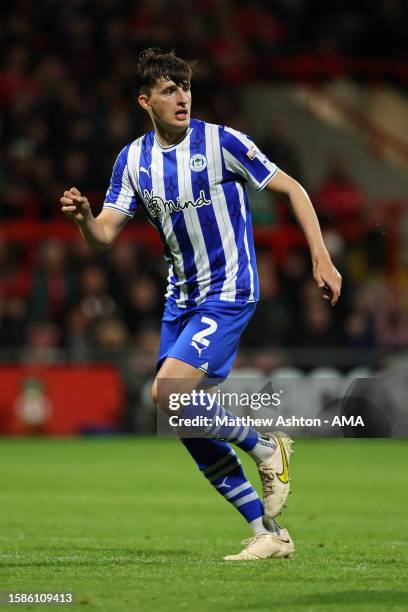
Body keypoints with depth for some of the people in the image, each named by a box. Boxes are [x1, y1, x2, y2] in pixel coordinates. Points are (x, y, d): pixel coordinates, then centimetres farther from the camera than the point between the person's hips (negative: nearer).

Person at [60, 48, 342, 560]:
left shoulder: (221, 142, -11)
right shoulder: (132, 160, 4)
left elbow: (292, 189, -4)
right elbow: (104, 235, 0)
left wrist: (321, 259, -10)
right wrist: (83, 217, -23)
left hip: (229, 293, -6)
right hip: (181, 300, 7)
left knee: (168, 392, -23)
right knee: (188, 426, 2)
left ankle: (266, 449, 0)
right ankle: (268, 532, 12)